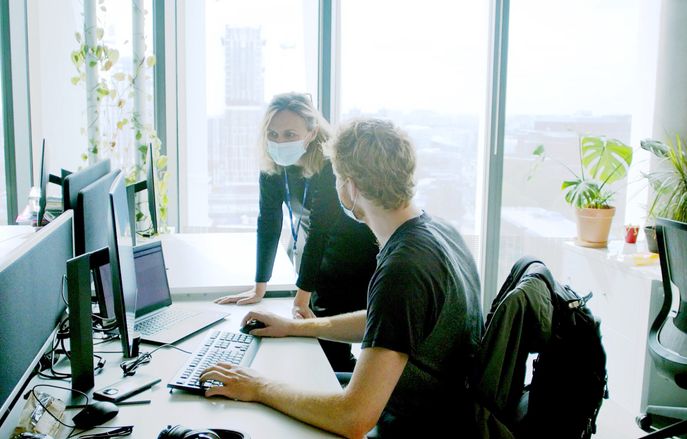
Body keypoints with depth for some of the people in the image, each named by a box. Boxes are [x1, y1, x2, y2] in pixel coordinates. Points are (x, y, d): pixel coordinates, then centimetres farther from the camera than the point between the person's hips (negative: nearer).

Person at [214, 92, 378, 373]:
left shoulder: (331, 164, -27)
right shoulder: (272, 166, -9)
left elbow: (319, 229, -30)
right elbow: (269, 224, -5)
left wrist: (302, 298, -30)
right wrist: (259, 289, -4)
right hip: (327, 263, 5)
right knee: (326, 347, 4)